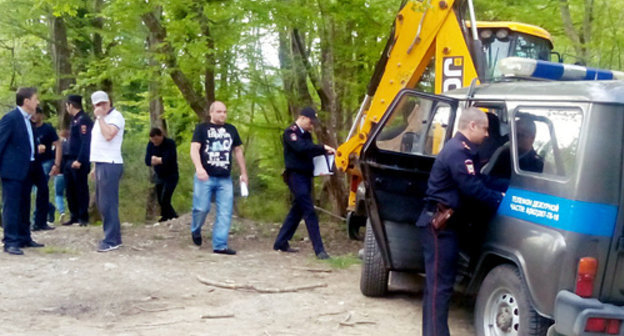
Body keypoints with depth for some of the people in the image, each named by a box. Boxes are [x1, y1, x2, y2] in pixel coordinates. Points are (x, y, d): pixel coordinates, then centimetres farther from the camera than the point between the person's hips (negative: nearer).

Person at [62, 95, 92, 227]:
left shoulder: (83, 120, -13)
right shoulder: (74, 120, 17)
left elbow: (85, 142, -20)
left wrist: (79, 161, -24)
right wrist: (66, 159, 17)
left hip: (79, 162, -9)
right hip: (69, 160, 9)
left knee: (81, 189, -2)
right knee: (70, 190, 11)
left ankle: (83, 217, 4)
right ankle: (74, 216, 19)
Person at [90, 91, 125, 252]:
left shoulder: (115, 116, -9)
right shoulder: (101, 119, 20)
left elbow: (108, 135, -25)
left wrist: (100, 117, -16)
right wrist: (95, 166, 19)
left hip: (110, 165, -10)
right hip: (101, 164, 10)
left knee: (108, 204, -9)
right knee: (101, 203, 12)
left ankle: (111, 240, -6)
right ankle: (115, 237, 19)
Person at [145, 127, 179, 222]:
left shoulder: (170, 143, -17)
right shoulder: (151, 144, -2)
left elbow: (167, 160, -28)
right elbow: (147, 161, -10)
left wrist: (156, 159, -12)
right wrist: (161, 160, -22)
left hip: (171, 176, -6)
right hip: (159, 176, 6)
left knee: (164, 200, -16)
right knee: (161, 201, 6)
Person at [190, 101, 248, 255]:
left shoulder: (231, 130, 15)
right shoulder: (202, 128, 2)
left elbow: (238, 151, 23)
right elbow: (194, 149, -9)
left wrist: (243, 173, 20)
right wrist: (199, 167, -26)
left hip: (225, 179, 4)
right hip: (205, 177, -4)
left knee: (225, 212, -3)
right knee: (201, 208, -5)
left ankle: (220, 245, 0)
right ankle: (195, 230, 26)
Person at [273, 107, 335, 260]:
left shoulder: (306, 134, 18)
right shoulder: (290, 132, -10)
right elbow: (300, 147, -27)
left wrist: (324, 151, -1)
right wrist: (323, 148, -26)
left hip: (306, 176, 9)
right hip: (296, 176, -9)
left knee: (297, 211, 14)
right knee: (309, 212, -12)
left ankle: (280, 243, 25)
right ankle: (319, 250, -12)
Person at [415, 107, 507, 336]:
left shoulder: (462, 150, 17)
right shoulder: (458, 151, -18)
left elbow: (481, 181, 18)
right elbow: (474, 189, -22)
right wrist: (504, 200, -12)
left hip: (443, 223, 11)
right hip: (439, 224, -11)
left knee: (439, 282, 16)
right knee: (440, 284, -9)